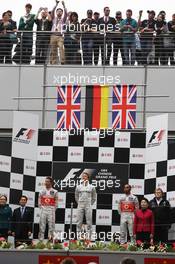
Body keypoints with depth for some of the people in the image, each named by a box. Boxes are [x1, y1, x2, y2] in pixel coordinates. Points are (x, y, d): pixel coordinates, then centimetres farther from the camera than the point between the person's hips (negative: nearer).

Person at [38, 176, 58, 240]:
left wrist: (53, 209, -4)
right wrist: (41, 208, 2)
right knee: (42, 224, 0)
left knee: (51, 224, -5)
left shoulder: (54, 192, 5)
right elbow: (39, 202, 13)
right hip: (43, 209, 2)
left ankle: (51, 237, -4)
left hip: (51, 210, -2)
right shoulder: (42, 191, 11)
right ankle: (41, 238, 2)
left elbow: (56, 202, 5)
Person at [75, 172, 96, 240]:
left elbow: (94, 198, 13)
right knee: (79, 221, 0)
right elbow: (76, 197, 19)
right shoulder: (78, 187, 9)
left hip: (88, 206, -1)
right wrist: (79, 203, 10)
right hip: (80, 206, 2)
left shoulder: (91, 187, 6)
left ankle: (89, 237, -3)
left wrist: (90, 204, 6)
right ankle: (79, 236, 4)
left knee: (89, 222, -4)